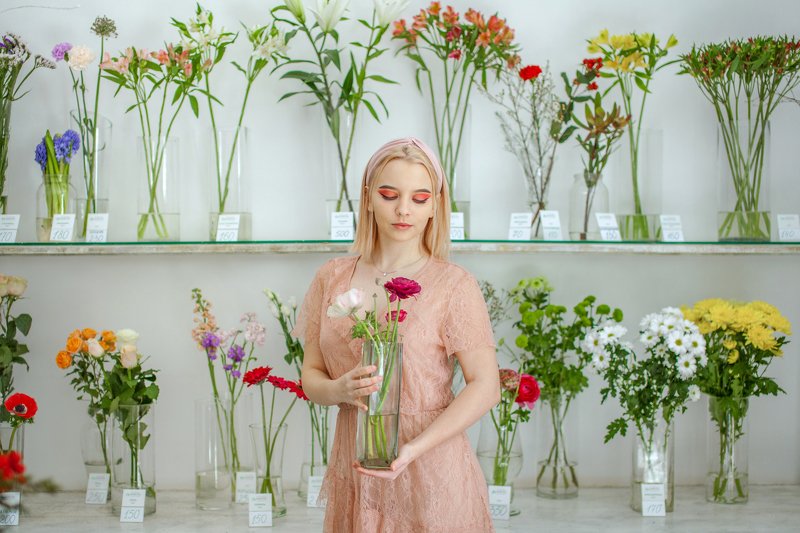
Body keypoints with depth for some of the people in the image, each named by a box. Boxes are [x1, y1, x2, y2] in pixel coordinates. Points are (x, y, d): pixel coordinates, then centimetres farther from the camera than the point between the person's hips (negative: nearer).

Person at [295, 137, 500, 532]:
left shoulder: (454, 285, -8)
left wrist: (413, 448, -22)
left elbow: (485, 386, -12)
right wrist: (340, 389, -17)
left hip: (430, 472, -3)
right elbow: (311, 376, 6)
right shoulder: (332, 279, 3)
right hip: (354, 470, 3)